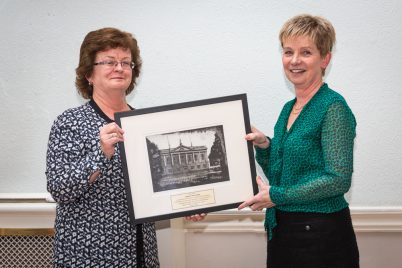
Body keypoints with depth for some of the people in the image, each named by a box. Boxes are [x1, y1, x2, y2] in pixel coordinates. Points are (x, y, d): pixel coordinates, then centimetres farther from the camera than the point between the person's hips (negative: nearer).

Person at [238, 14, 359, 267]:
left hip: (321, 236, -7)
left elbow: (339, 179, -20)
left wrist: (277, 196, -16)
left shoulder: (333, 107, -13)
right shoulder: (289, 108, 11)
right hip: (282, 232, 8)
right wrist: (264, 147, 0)